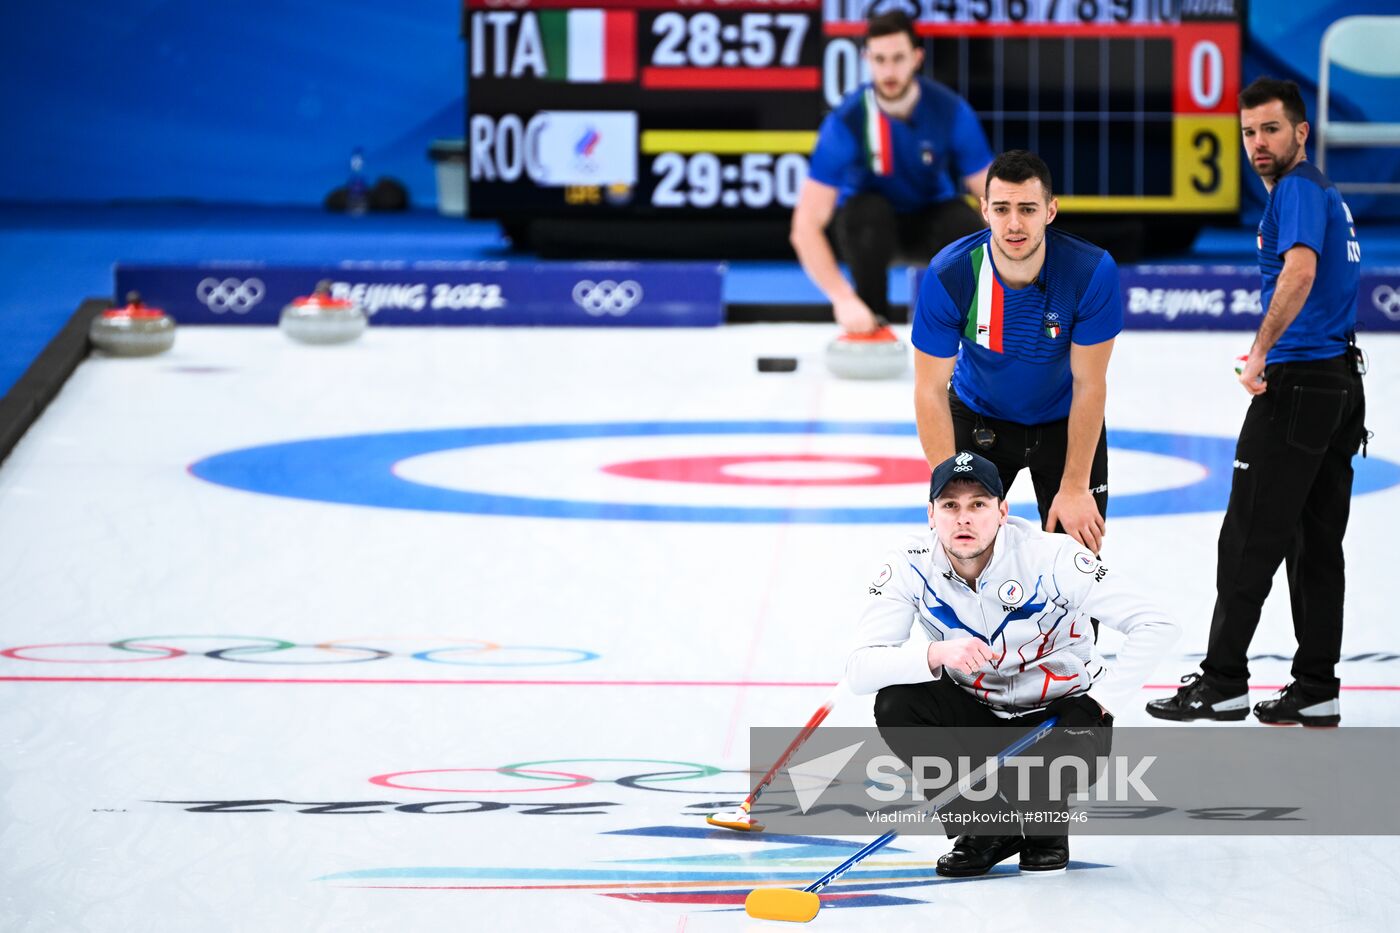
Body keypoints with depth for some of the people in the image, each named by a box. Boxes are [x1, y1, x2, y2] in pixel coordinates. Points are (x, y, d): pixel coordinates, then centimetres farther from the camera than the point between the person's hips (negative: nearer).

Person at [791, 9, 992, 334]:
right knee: (868, 212, -37)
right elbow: (805, 228, -31)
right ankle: (873, 326, -16)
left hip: (931, 218, 1)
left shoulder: (951, 111, -22)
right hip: (873, 222, -1)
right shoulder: (846, 121, -27)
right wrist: (843, 300, -44)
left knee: (968, 228, -33)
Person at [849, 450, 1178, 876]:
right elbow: (860, 671, -25)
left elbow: (1155, 626, -22)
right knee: (895, 705, -26)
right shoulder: (911, 566, -16)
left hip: (1059, 706, -3)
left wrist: (1101, 701, -29)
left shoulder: (1048, 555, -22)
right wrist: (935, 654, -43)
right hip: (975, 711, 3)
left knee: (1076, 754, -37)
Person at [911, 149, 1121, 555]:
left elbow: (1089, 384, -20)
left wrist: (1075, 488, -18)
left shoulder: (1092, 271, -30)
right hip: (979, 419, 0)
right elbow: (930, 389, -20)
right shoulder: (947, 275, -28)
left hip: (1064, 422, 0)